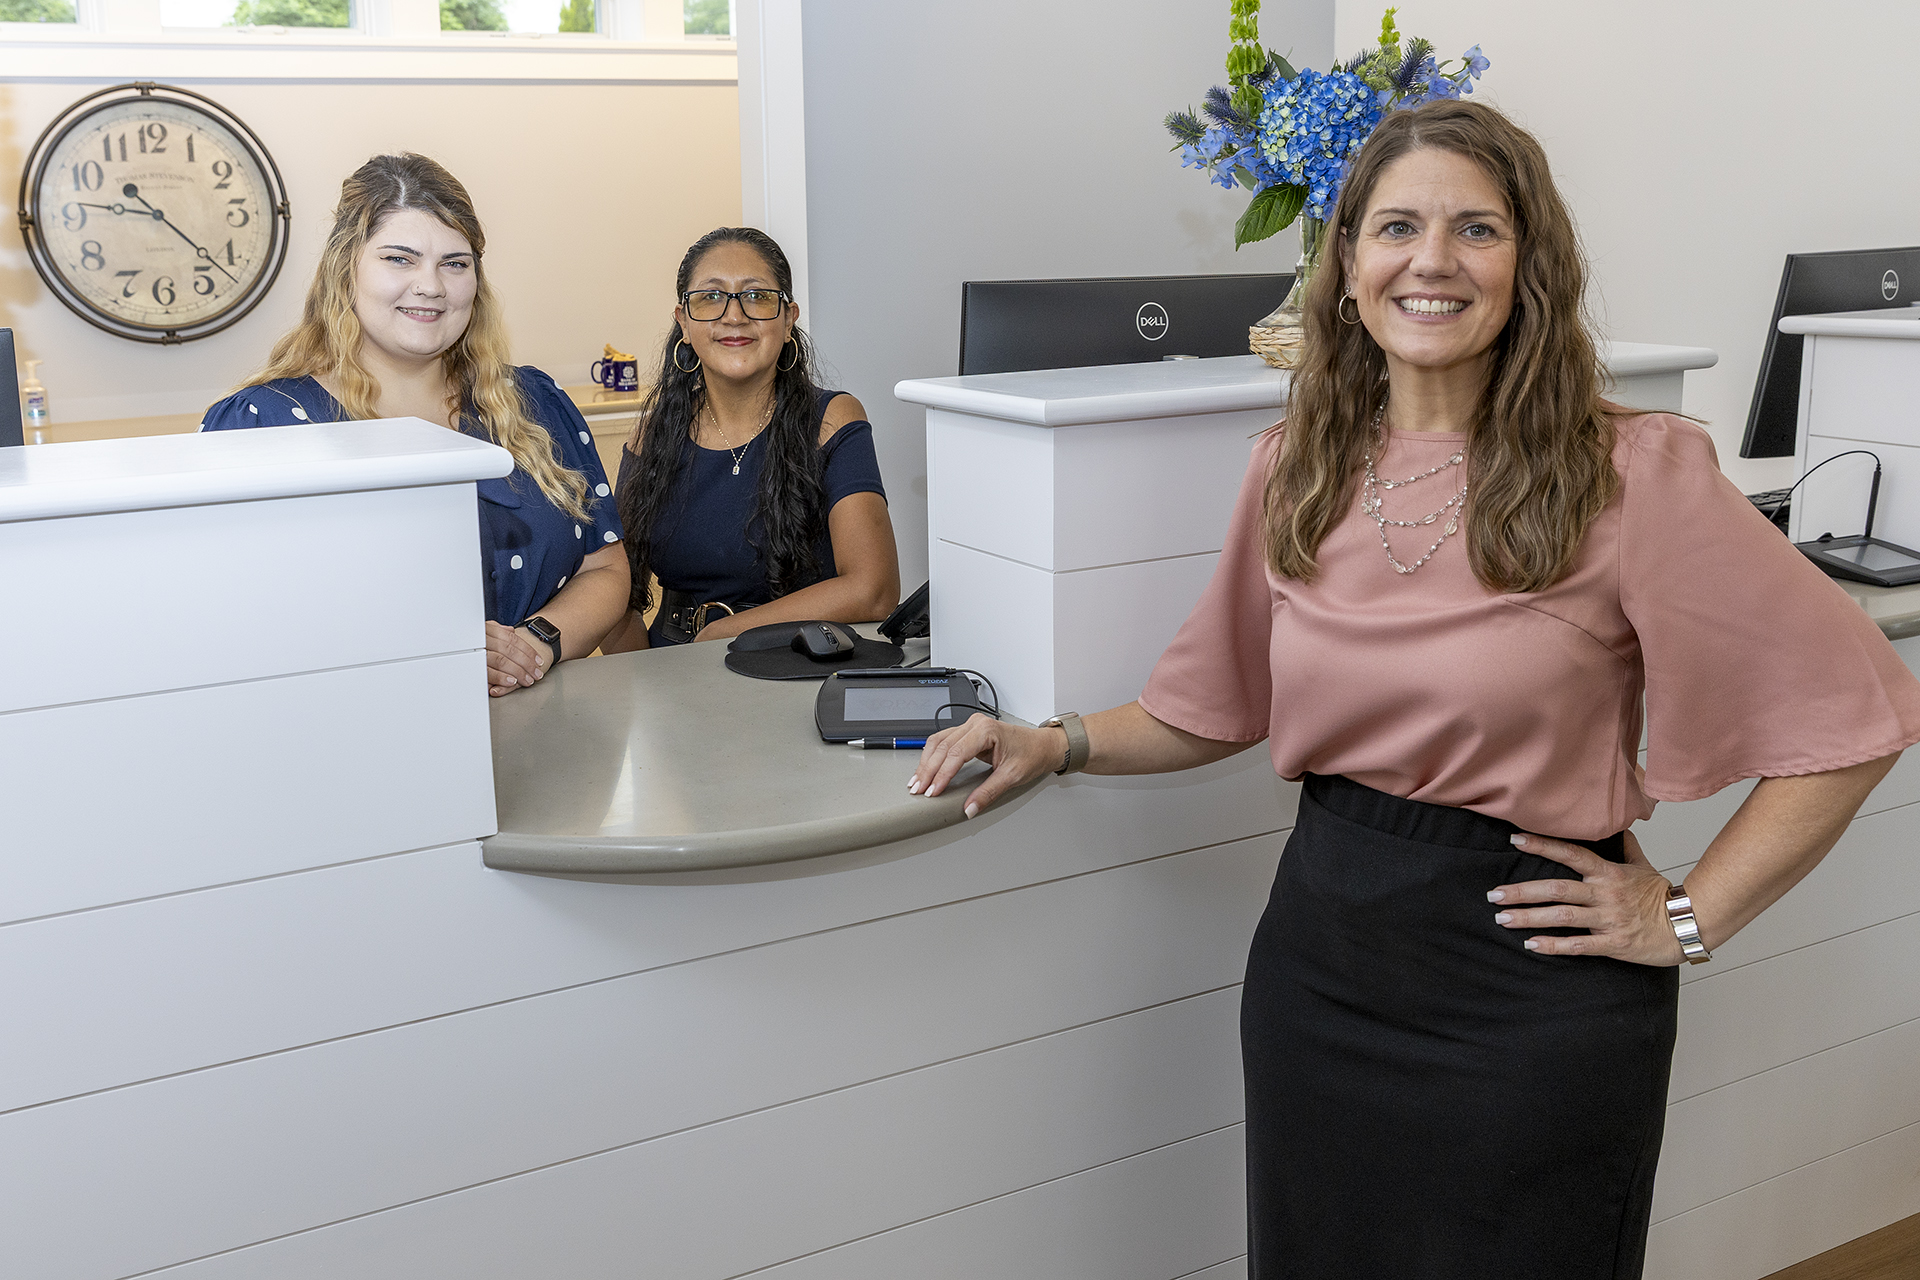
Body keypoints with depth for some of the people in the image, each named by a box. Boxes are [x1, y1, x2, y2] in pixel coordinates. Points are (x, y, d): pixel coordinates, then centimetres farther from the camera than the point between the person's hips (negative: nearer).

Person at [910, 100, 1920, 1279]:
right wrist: (1057, 745, 1)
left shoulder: (1631, 473, -13)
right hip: (1320, 958, 5)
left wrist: (1691, 917, -9)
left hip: (1532, 988, -4)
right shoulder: (1298, 470, 2)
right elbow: (1218, 705, 13)